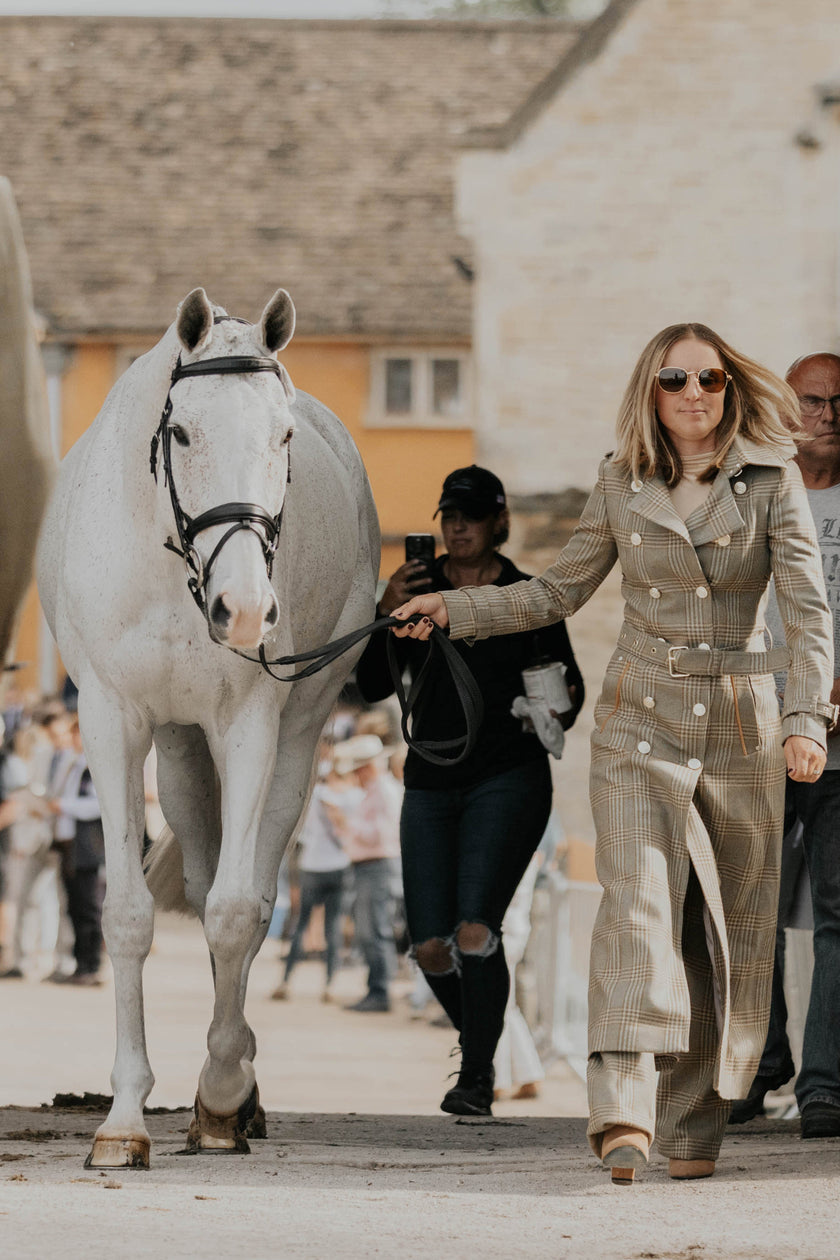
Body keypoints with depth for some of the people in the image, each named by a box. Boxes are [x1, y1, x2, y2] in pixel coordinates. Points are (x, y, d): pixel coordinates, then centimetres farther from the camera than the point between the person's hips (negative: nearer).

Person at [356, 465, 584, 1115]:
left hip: (509, 780, -3)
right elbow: (373, 685, 2)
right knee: (431, 946, -2)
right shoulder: (419, 590, 7)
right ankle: (480, 1044, 27)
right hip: (432, 784, 3)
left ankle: (477, 1076, -8)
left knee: (475, 928, -20)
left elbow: (568, 690, 5)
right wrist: (388, 615, -12)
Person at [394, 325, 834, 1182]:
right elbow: (560, 591, 15)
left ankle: (694, 1125, 14)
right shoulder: (623, 484, 4)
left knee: (728, 929, 4)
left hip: (739, 726, 0)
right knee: (638, 900, -17)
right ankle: (624, 1113, -30)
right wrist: (453, 610, 6)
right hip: (640, 724, 0)